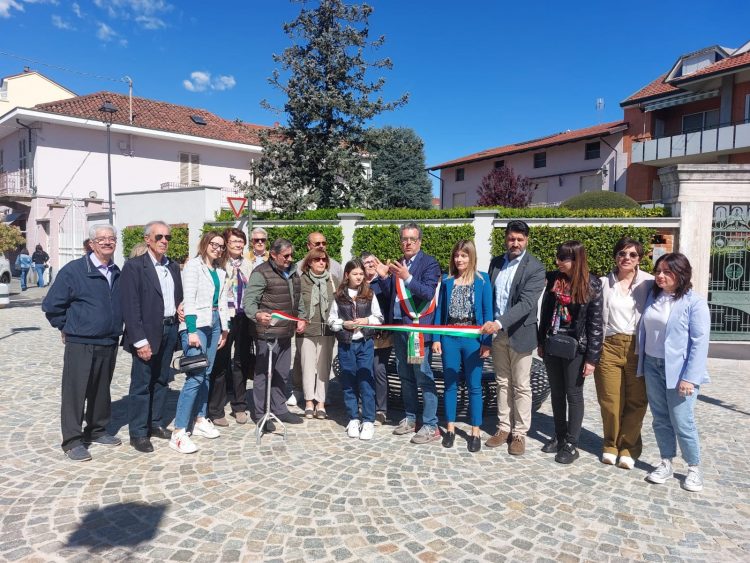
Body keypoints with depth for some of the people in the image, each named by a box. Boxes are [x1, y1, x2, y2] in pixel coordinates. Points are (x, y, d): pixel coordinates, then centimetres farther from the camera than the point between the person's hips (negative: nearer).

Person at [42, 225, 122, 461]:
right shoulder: (73, 270, -10)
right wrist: (66, 327, 2)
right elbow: (51, 305, -5)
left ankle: (96, 431, 30)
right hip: (80, 344, -5)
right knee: (75, 392, 1)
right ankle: (72, 441, 11)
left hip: (109, 344, 5)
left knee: (101, 390, 15)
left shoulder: (117, 273, 6)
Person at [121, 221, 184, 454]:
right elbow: (130, 307, -13)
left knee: (161, 381, 16)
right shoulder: (134, 266, -8)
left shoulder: (173, 266, 12)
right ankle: (138, 433, 13)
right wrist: (140, 340, -17)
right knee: (141, 384, 2)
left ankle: (156, 423, 29)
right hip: (147, 333, -6)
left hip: (170, 330, 6)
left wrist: (181, 307, -2)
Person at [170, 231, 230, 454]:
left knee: (206, 374, 10)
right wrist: (191, 330, -18)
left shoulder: (220, 271, 16)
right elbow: (188, 299, -12)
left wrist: (224, 329, 15)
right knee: (195, 376, -13)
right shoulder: (193, 265, -5)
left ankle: (199, 420, 22)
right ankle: (179, 433, -10)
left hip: (213, 324, 7)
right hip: (196, 324, -7)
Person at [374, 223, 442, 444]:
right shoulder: (397, 265, 13)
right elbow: (390, 294, 12)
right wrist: (383, 277, -3)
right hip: (398, 327, 7)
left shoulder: (429, 263, -5)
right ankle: (410, 418, 27)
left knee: (424, 378, -4)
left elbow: (428, 293, -17)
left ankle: (430, 426, 4)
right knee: (405, 377, 15)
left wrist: (407, 277, -27)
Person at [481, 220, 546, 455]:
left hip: (520, 333, -5)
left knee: (521, 386, 6)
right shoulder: (496, 262, 6)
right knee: (503, 383, 14)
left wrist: (499, 323, -31)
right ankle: (504, 428, 25)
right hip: (497, 333, 5)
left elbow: (526, 303, -22)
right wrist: (488, 327, 6)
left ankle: (519, 433, 17)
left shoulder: (535, 268, -11)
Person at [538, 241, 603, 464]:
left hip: (575, 347, -4)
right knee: (556, 393, 15)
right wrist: (541, 342, 10)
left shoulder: (592, 285, -11)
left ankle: (571, 444, 18)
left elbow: (595, 323, -10)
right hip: (552, 344, 5)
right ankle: (559, 436, 30)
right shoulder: (554, 278, 1)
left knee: (574, 395, 7)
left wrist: (592, 357, -12)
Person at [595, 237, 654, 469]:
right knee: (610, 401, 6)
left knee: (636, 401, 5)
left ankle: (629, 447, 21)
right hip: (609, 346, 1)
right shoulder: (604, 283, 6)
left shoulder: (648, 283, -1)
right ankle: (611, 444, 24)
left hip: (638, 348, -1)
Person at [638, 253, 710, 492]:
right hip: (653, 367, 5)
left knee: (682, 423, 1)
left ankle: (694, 468, 22)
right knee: (660, 420, 13)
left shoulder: (694, 302, -10)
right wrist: (641, 365, 9)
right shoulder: (652, 297, 7)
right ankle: (666, 464, 27)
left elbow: (700, 343, -12)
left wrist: (690, 377, -17)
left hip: (678, 370, -5)